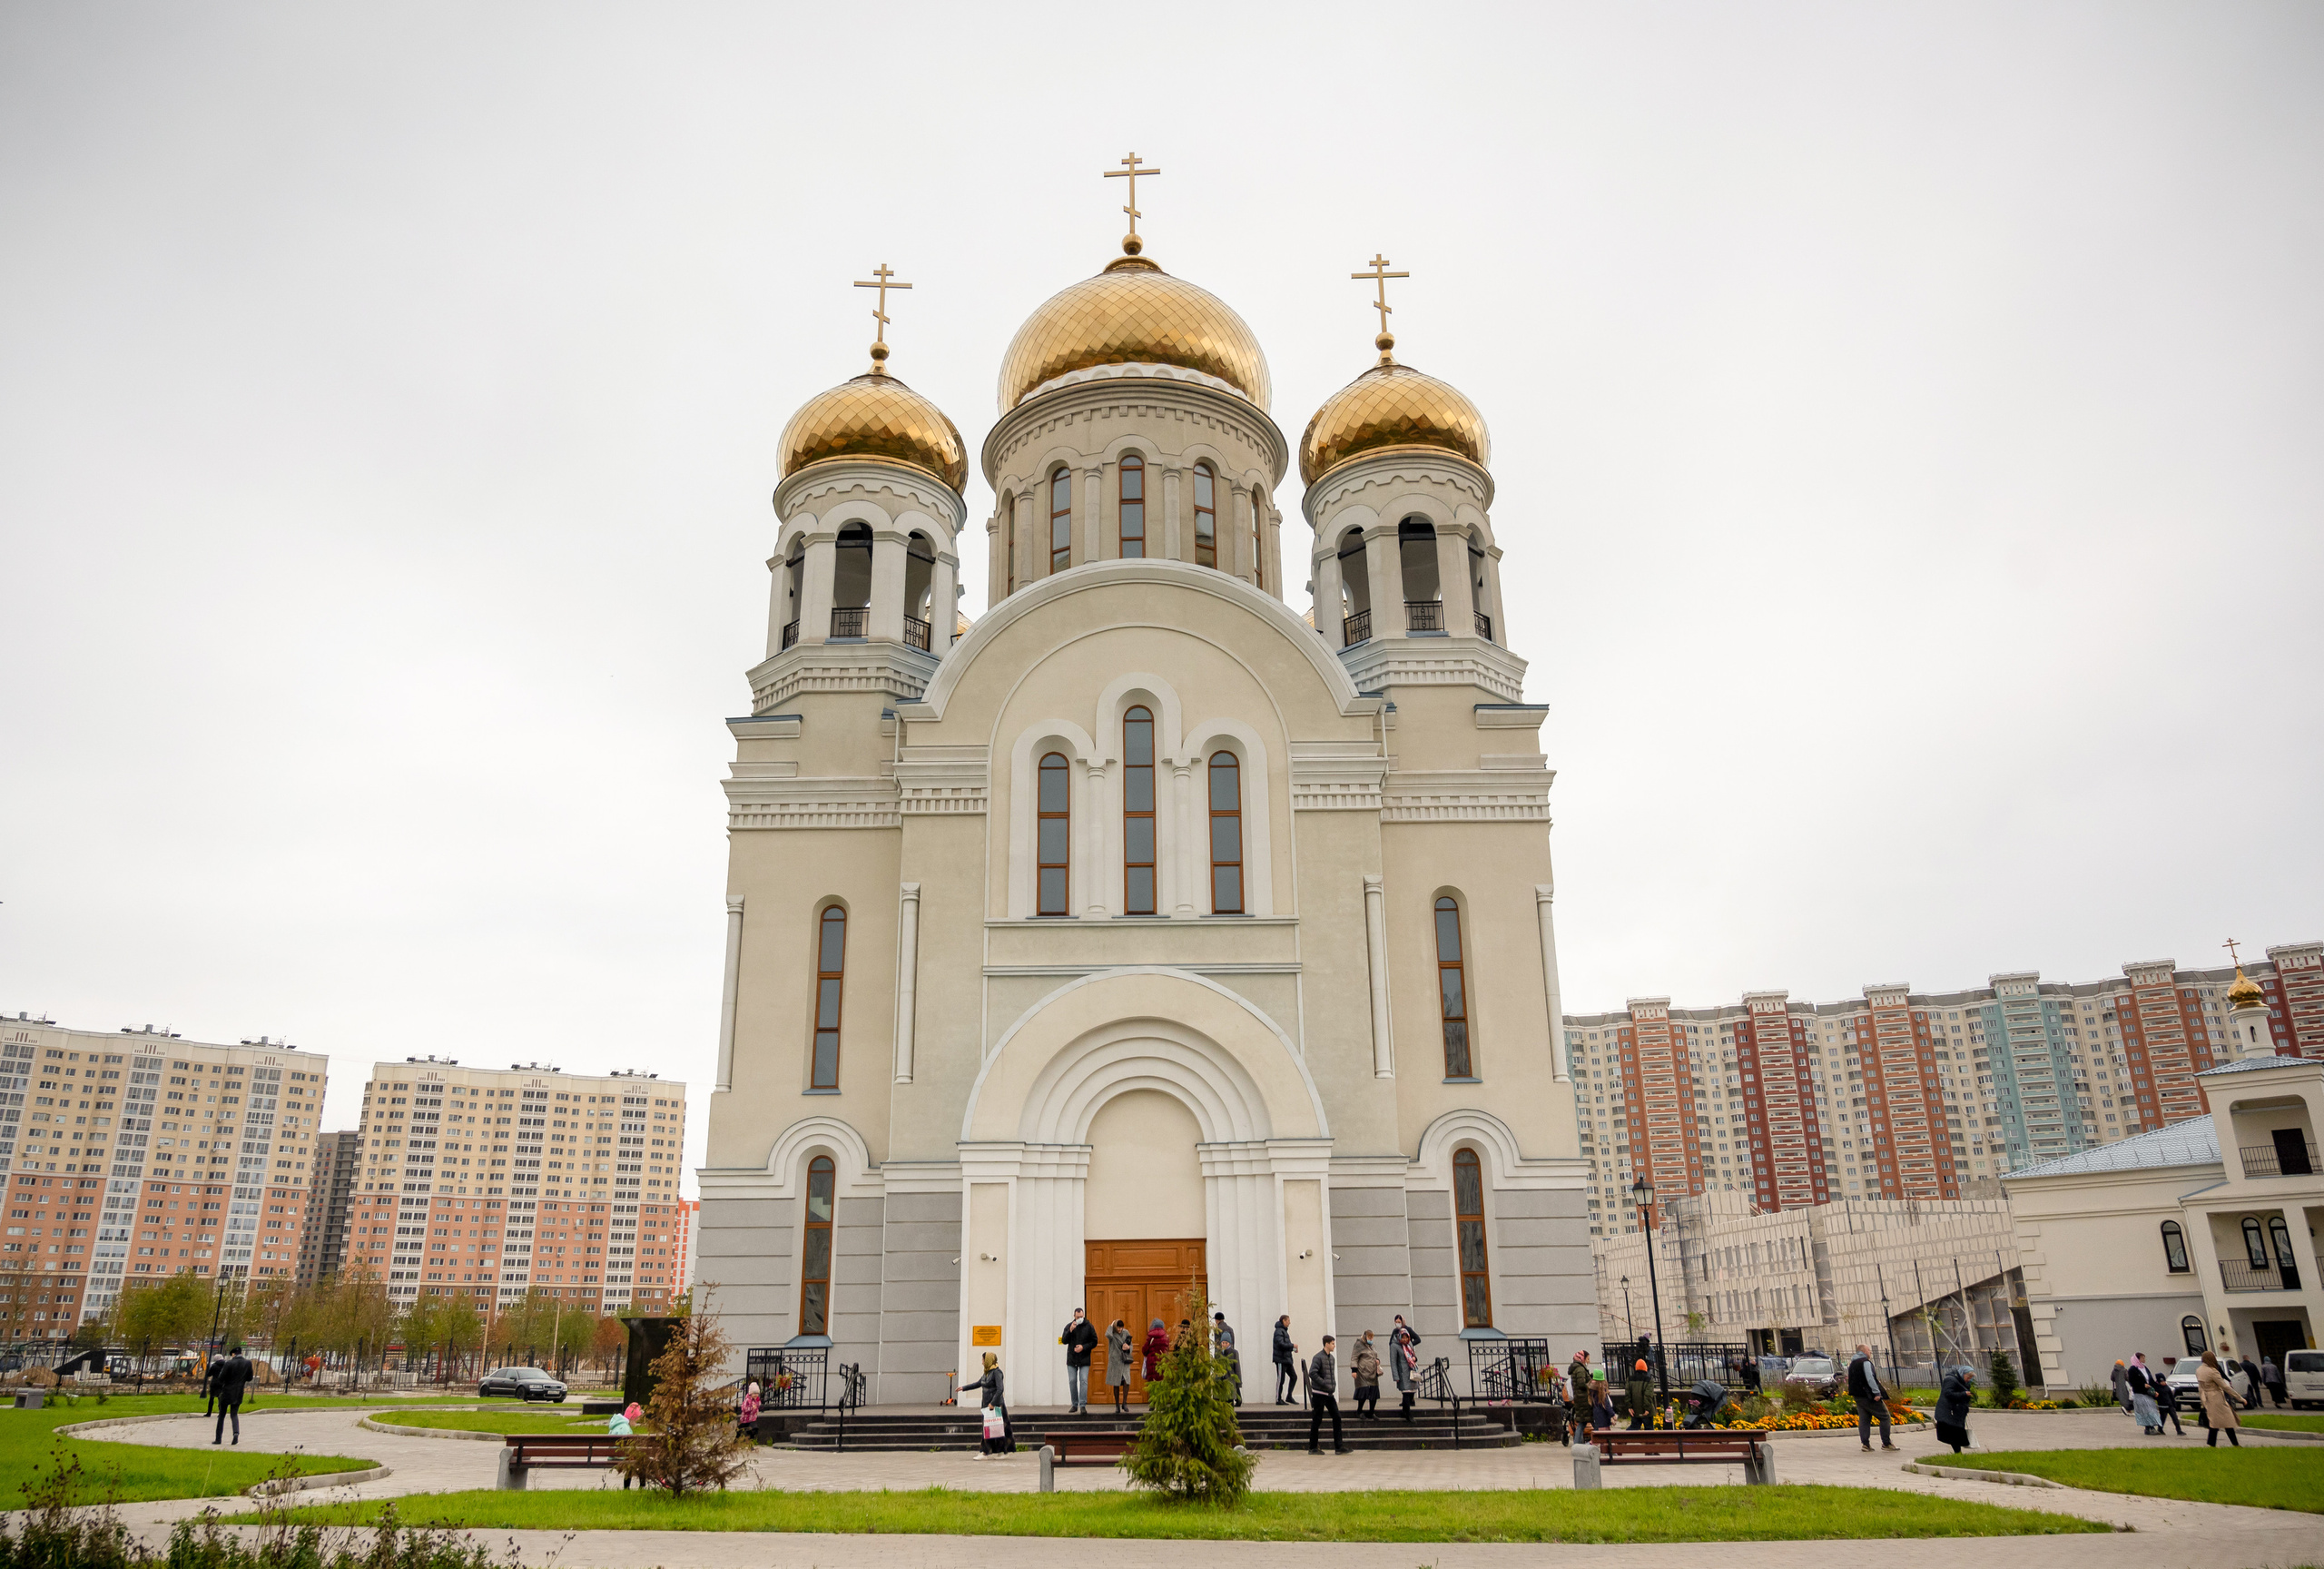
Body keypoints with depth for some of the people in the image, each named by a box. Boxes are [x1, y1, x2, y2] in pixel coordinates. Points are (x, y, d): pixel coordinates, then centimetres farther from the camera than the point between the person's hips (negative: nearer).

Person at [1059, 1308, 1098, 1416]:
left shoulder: (1089, 1327, 0)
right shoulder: (1068, 1326, 4)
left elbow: (1094, 1342, 1)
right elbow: (1064, 1341, -4)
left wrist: (1083, 1347, -13)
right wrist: (1070, 1331, -19)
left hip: (1084, 1359, -2)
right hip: (1071, 1359, 2)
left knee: (1083, 1381, -10)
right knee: (1072, 1381, 3)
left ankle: (1083, 1405, -9)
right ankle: (1074, 1405, 14)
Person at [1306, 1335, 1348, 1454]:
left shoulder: (1332, 1358, 14)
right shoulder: (1318, 1357, -12)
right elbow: (1312, 1373, -22)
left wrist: (1333, 1386, 7)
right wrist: (1325, 1385, -21)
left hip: (1329, 1394, 8)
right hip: (1319, 1394, -8)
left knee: (1337, 1417, 2)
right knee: (1317, 1421, 0)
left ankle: (1339, 1447, 5)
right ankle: (1312, 1448, 9)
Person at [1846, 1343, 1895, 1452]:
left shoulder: (1852, 1364, 18)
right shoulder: (1865, 1362, -10)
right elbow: (1870, 1378, -21)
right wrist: (1877, 1392, -23)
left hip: (1857, 1396, 8)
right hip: (1868, 1395, -8)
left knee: (1864, 1419, 8)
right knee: (1885, 1416, 2)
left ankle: (1865, 1444, 1)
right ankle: (1886, 1443, 1)